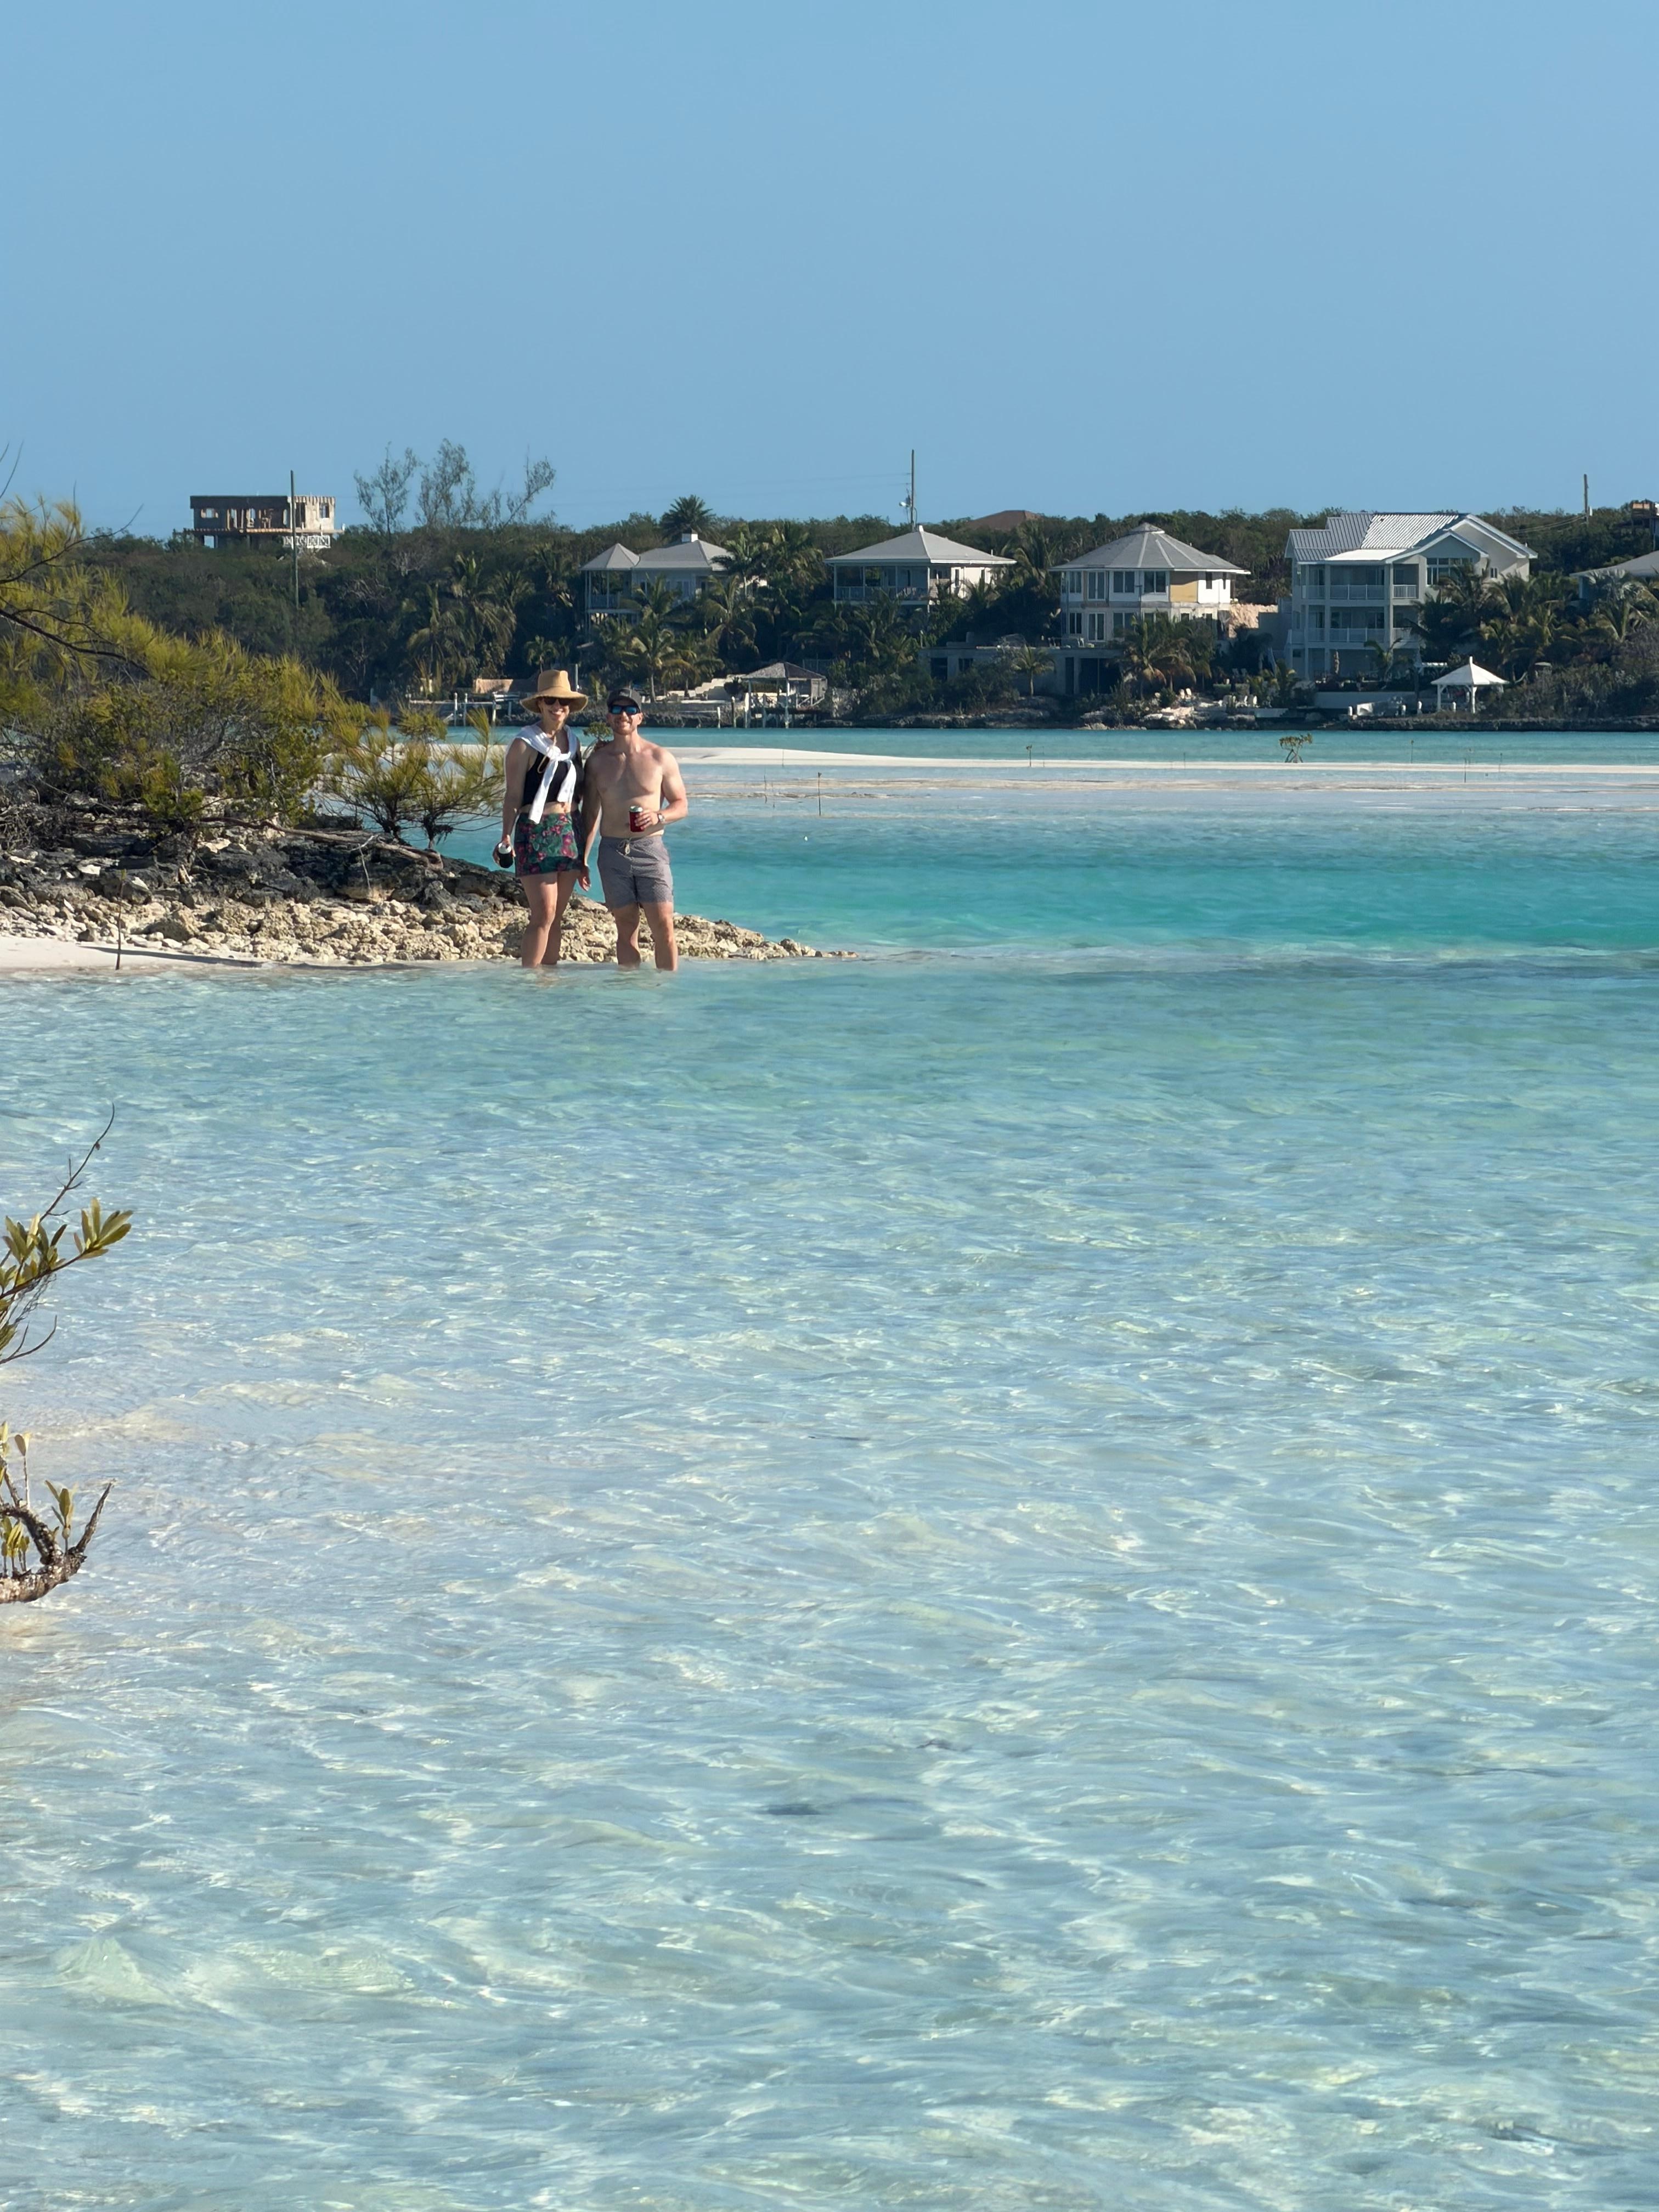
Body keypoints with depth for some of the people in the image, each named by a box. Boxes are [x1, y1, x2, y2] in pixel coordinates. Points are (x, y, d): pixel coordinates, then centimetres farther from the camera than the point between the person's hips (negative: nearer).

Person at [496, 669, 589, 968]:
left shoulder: (573, 741, 14)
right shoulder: (525, 745, -6)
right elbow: (512, 796, -8)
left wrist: (582, 851, 20)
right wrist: (506, 837, -21)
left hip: (569, 831, 6)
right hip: (537, 831, -6)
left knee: (557, 916, 6)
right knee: (544, 913, -13)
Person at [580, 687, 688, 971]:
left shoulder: (661, 758, 2)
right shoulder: (598, 761, 8)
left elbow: (681, 805, 7)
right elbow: (591, 812, 13)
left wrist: (658, 817, -14)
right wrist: (582, 857, 7)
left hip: (651, 850, -2)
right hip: (612, 851, 2)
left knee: (664, 926, -8)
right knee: (626, 928, 4)